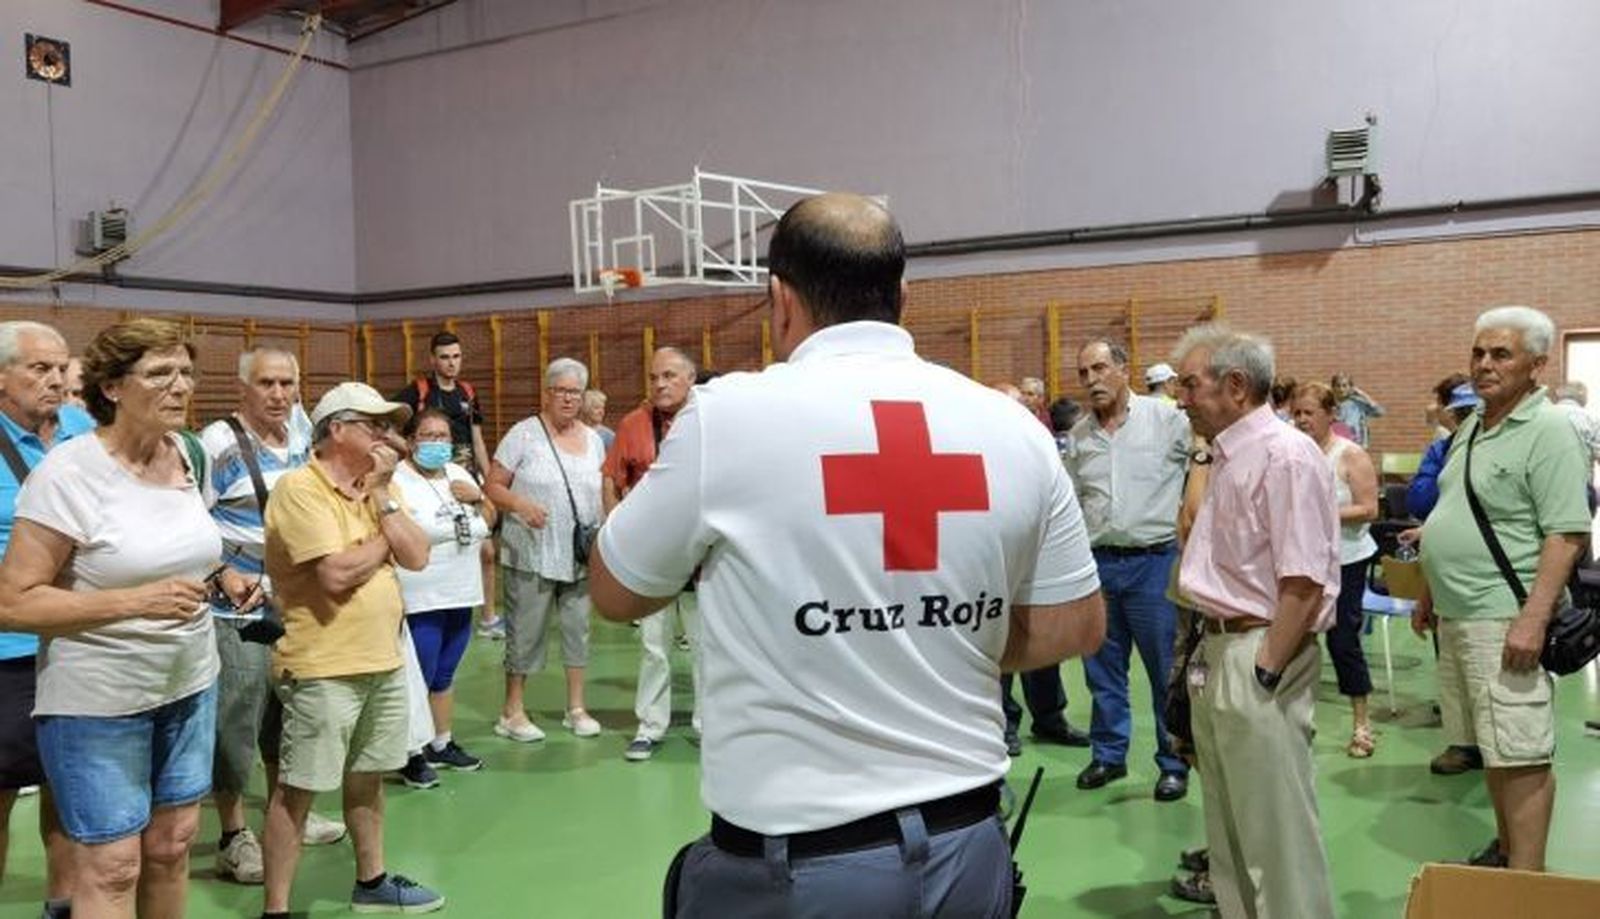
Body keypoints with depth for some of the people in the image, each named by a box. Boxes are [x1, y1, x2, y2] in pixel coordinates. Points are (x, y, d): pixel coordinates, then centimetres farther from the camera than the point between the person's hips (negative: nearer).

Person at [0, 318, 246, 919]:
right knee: (111, 867, 2)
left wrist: (218, 573, 4)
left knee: (172, 845, 14)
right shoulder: (67, 473, -18)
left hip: (190, 684, 6)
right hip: (98, 701, -6)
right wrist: (137, 602, -26)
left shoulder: (188, 454, 3)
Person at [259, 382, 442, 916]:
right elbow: (337, 574, -24)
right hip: (323, 668, -8)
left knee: (367, 778, 20)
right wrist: (385, 542, -6)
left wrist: (382, 496, -7)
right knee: (296, 791, 2)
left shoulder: (376, 485, 10)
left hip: (384, 661, 8)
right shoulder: (300, 488, -14)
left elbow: (417, 557, 0)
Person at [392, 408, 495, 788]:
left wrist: (477, 498, 1)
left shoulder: (459, 475, 13)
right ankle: (411, 754, 12)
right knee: (419, 678, 0)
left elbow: (489, 521, 18)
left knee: (444, 676, 18)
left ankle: (442, 744, 30)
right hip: (420, 600, -7)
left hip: (460, 596, 7)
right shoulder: (399, 480, -11)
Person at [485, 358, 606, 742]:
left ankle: (576, 707, 22)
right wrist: (520, 504, -23)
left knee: (578, 628, 10)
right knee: (525, 631, 2)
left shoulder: (592, 439, 12)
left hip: (579, 556, 5)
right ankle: (512, 711, 14)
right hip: (532, 555, -5)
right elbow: (492, 486, -6)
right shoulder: (524, 434, -5)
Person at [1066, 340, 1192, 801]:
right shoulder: (1079, 434, 9)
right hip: (1097, 562, 5)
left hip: (1154, 560, -4)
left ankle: (1174, 763, 18)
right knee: (1102, 668, 14)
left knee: (1167, 670, 4)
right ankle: (1108, 754, 29)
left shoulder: (1166, 418, -6)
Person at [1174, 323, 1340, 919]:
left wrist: (1264, 671, -20)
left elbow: (1303, 582, -22)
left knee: (1276, 820, 2)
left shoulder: (1283, 456, -18)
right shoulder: (1227, 456, 12)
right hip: (1217, 650, 10)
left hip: (1260, 652, -10)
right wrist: (1212, 648, 14)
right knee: (1227, 814, 20)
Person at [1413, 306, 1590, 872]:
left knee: (1520, 754, -4)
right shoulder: (1473, 427, 15)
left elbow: (1567, 535, -17)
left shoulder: (1548, 431, -11)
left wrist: (1533, 619, -23)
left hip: (1503, 619, -8)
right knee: (1492, 748, 17)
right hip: (1457, 615, 8)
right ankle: (1505, 850, 30)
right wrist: (1430, 594, 23)